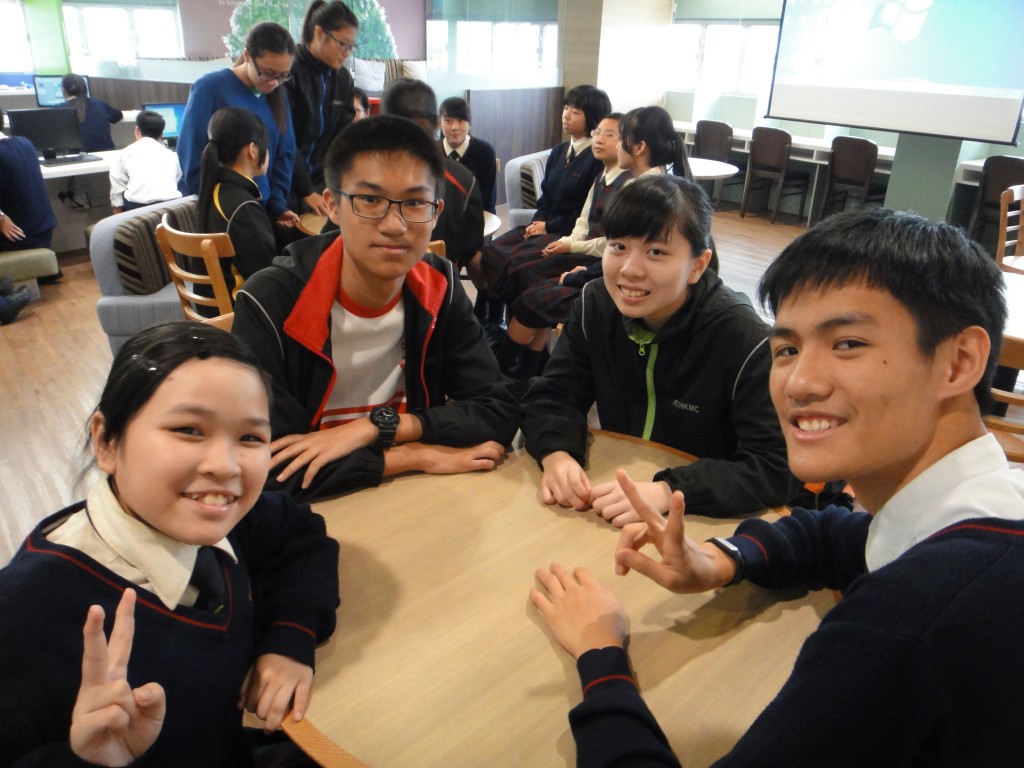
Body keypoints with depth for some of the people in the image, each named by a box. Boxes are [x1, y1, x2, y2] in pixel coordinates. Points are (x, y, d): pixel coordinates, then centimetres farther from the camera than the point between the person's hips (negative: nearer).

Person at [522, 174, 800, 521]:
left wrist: (667, 491, -34)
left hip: (707, 520, -3)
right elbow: (552, 396, -3)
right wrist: (556, 453, -25)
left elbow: (779, 467, -23)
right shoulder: (596, 304, -6)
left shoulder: (742, 338, -20)